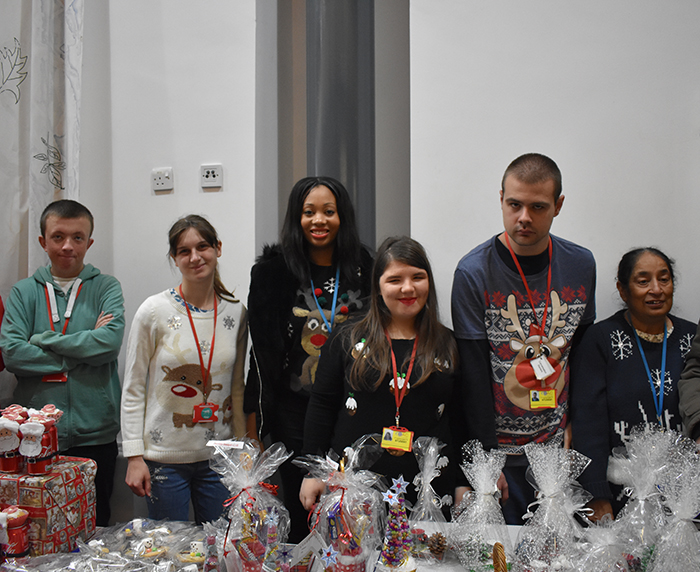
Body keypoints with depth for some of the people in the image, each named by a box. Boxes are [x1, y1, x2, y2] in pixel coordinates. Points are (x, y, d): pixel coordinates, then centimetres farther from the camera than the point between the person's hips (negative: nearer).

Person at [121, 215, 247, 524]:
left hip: (219, 457, 3)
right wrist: (134, 456, -8)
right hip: (165, 457, -3)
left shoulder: (236, 312, 2)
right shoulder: (154, 311, -7)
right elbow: (132, 390, -4)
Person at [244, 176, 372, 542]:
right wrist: (255, 423, -3)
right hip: (295, 418, -1)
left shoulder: (363, 270, 4)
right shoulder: (273, 272, 0)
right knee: (302, 522, 9)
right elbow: (262, 352, -1)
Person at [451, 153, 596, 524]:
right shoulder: (474, 272, -13)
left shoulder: (581, 265, 0)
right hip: (501, 451, -3)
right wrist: (484, 458, -12)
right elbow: (473, 373, -12)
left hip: (559, 443, 4)